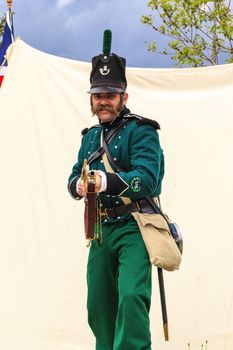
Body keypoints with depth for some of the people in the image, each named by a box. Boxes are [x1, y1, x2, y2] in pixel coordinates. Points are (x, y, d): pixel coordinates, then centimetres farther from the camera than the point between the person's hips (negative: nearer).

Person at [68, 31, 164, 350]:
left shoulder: (141, 130, -8)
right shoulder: (91, 136, 16)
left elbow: (148, 179, -21)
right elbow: (74, 177, 12)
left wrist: (108, 181, -35)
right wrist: (79, 186, -13)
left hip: (133, 228, -7)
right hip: (102, 229, 7)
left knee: (131, 296, -24)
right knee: (99, 305, 12)